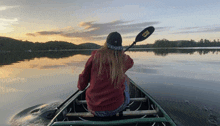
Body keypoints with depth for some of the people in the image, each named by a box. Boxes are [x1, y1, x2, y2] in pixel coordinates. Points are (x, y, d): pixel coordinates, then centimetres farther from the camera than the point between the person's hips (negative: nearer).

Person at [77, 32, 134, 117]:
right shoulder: (123, 59, -9)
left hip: (94, 110, 1)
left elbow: (81, 86, -4)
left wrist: (80, 86, 20)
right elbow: (131, 62, 19)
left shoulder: (95, 57, -10)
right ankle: (126, 101, 39)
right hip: (116, 108, 0)